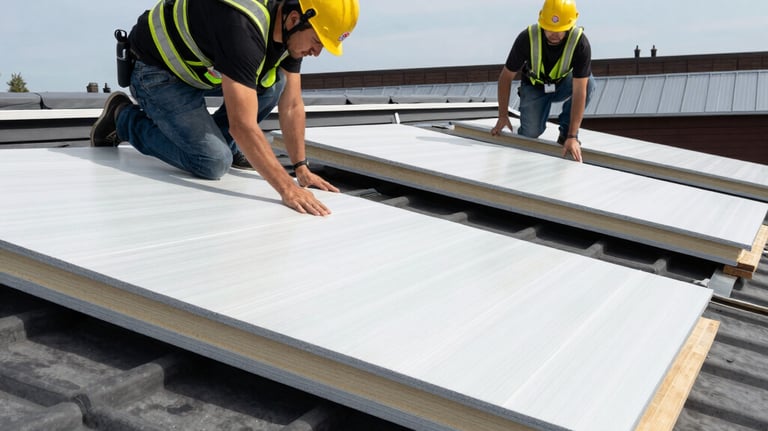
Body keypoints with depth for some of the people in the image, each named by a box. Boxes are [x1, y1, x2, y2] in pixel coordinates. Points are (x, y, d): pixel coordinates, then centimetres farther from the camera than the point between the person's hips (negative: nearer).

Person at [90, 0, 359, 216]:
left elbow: (291, 107, -3)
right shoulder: (242, 28, -37)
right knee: (214, 163, -18)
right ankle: (124, 117, 1)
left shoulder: (288, 28, -11)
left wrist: (301, 168, -8)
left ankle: (218, 140, 9)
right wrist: (287, 189, -42)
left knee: (275, 83, -8)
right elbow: (243, 125, -41)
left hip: (201, 67, 8)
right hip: (158, 71, -8)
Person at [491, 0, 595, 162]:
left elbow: (579, 91, -37)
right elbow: (506, 77, -17)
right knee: (530, 133, -20)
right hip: (534, 87, 0)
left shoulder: (580, 42, -32)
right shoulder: (527, 38, -30)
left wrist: (572, 136, -43)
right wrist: (503, 116, -15)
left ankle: (566, 135, -11)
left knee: (588, 82, -33)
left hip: (563, 84, 0)